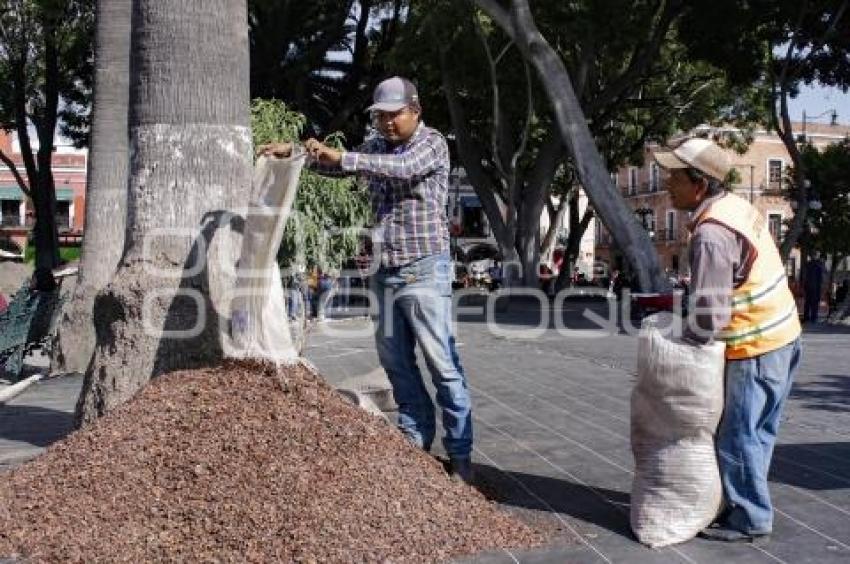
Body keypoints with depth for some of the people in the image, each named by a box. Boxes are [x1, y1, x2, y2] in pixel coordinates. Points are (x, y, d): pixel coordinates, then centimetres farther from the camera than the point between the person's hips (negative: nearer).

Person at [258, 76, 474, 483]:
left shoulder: (432, 143, -5)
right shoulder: (375, 147, 14)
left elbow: (403, 167, -24)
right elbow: (334, 164, 12)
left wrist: (342, 157, -33)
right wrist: (293, 152, -5)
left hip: (425, 270, -6)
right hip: (386, 272, 6)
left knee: (442, 364, -6)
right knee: (395, 362, 8)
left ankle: (460, 453, 0)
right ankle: (416, 440, 19)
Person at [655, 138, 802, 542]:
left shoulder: (710, 234, -24)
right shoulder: (733, 205, 6)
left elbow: (709, 316, -24)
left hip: (756, 348, -10)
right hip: (781, 335, 10)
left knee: (737, 436, 3)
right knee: (754, 432, 18)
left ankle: (749, 519, 15)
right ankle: (743, 505, 31)